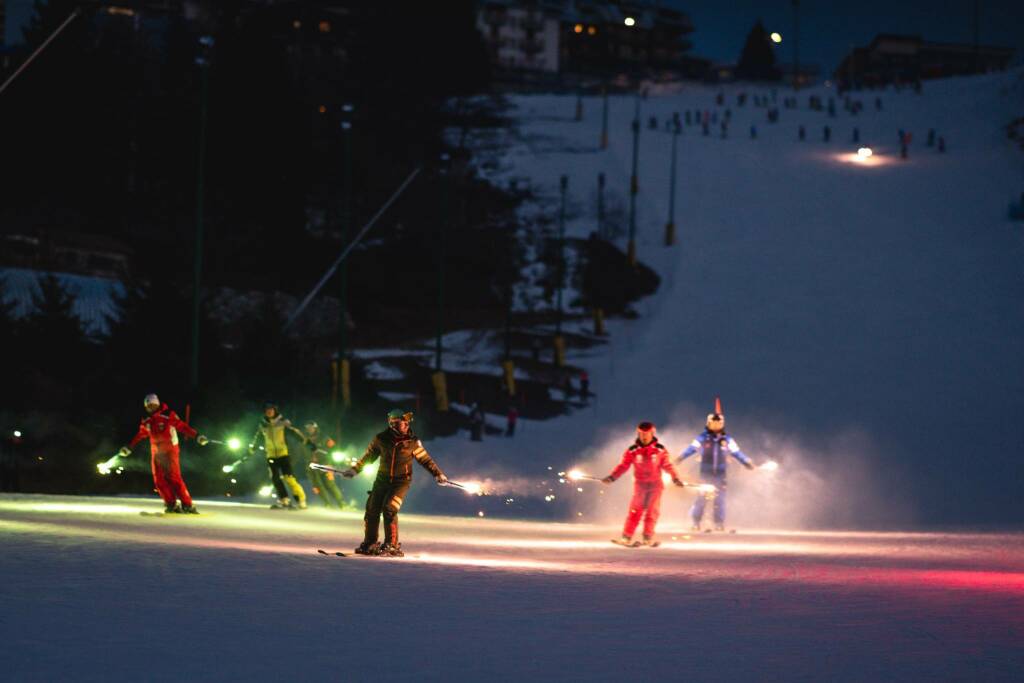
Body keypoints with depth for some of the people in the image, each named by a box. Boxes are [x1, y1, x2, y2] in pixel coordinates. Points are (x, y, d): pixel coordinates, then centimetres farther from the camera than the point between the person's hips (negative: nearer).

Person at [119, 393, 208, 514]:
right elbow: (140, 435, 23)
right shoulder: (146, 421, 10)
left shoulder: (168, 415, -9)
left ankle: (187, 505, -14)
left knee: (174, 477, -16)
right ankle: (171, 504, 3)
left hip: (170, 450, -6)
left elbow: (182, 426, -14)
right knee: (159, 480, -3)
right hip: (156, 452, 6)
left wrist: (197, 436, -23)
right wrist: (129, 447, 28)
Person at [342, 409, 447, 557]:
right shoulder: (381, 439, -1)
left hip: (401, 482, -3)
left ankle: (392, 546, -9)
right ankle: (370, 543, 17)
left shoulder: (412, 441, -5)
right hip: (383, 479, 3)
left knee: (389, 509, -18)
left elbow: (425, 459, 5)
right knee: (372, 510, 0)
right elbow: (369, 456, 13)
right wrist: (355, 469, 12)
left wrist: (438, 474, 1)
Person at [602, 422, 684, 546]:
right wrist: (612, 477, -13)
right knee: (635, 511, -8)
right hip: (640, 484, -1)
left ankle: (648, 538, 3)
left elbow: (667, 465, 4)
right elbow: (623, 466, -2)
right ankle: (627, 538, -8)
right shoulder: (632, 451, -2)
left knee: (652, 511, -2)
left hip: (655, 484, 1)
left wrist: (675, 478, -5)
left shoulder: (660, 450, -1)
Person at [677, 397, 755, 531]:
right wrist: (680, 458, -22)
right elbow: (691, 449, -10)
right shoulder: (703, 438, -2)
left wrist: (747, 462, 5)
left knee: (720, 498, 0)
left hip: (720, 474, 2)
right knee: (702, 497, -4)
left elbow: (736, 452, 9)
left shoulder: (726, 440, 5)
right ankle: (696, 522, 6)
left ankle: (719, 523, 8)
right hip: (706, 473, -2)